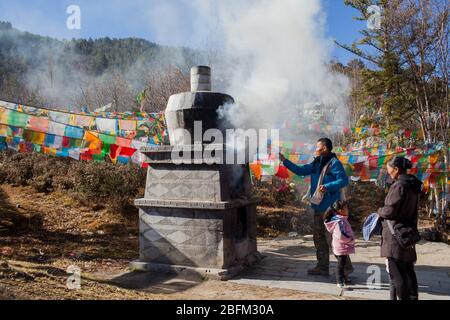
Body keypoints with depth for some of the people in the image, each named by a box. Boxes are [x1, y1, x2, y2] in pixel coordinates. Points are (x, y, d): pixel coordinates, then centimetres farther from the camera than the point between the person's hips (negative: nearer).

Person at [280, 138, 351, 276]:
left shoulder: (334, 163, -12)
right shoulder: (316, 164, 13)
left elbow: (344, 180, -18)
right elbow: (300, 170, 19)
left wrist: (327, 186, -26)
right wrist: (285, 161, 15)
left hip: (331, 208, -9)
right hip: (319, 207, 9)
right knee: (319, 238, 14)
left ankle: (346, 266, 10)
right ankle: (322, 267, 25)